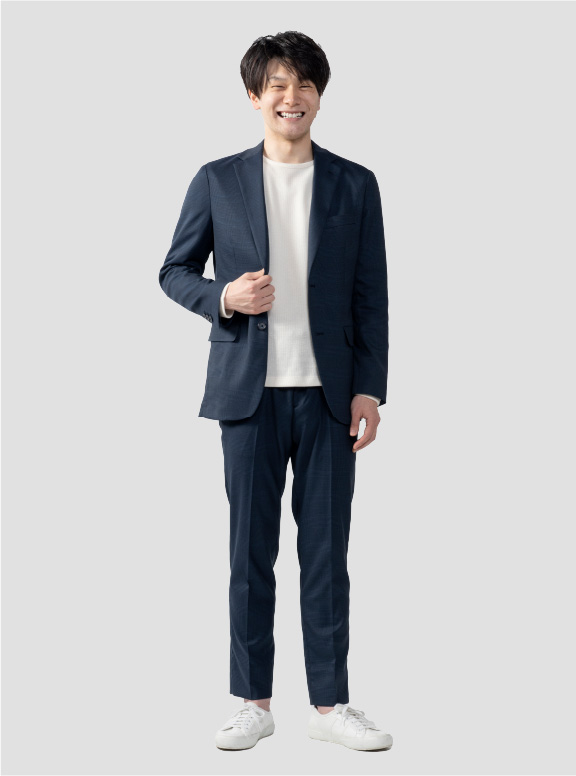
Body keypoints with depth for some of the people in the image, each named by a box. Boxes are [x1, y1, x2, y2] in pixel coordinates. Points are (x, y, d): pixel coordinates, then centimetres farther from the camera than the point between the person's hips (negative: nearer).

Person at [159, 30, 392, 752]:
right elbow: (175, 270, 10)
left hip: (329, 394, 0)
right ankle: (254, 702, 17)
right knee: (250, 552, 6)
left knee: (326, 552, 5)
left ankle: (330, 704, 15)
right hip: (249, 393, 0)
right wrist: (222, 298, -11)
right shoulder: (218, 181, 5)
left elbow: (371, 296, 6)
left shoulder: (355, 185, 7)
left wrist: (369, 388, -1)